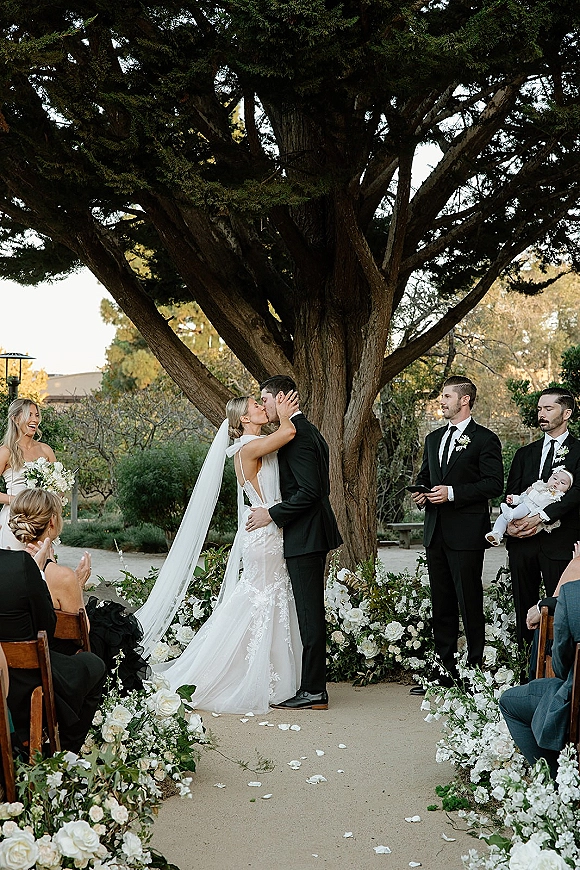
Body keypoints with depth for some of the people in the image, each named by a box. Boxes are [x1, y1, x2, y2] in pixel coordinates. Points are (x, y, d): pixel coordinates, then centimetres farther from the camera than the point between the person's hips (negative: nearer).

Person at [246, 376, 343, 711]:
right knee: (312, 612, 14)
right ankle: (313, 686, 21)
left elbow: (309, 491, -23)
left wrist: (272, 515, -15)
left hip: (305, 536, -11)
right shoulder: (308, 430, 16)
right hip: (312, 534, 11)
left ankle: (314, 692, 0)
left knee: (311, 614, -5)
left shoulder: (297, 435, -16)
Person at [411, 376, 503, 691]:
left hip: (467, 533, -7)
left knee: (470, 603, -4)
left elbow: (494, 484, -11)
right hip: (436, 532, 7)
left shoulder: (485, 439, -4)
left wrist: (452, 493, -17)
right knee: (441, 604, 10)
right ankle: (445, 668, 16)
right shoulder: (433, 438, 18)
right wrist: (421, 493, 4)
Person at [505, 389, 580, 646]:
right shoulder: (525, 453, 18)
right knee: (523, 603, 9)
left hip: (559, 542, -5)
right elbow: (510, 494, 14)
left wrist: (540, 517, -21)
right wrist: (510, 523, -6)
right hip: (523, 540, 5)